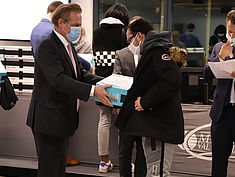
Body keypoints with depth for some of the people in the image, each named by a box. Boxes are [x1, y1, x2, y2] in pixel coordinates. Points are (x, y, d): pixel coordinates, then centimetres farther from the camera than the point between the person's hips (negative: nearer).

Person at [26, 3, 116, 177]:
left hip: (62, 119, 10)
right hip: (48, 120, -10)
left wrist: (104, 82, -2)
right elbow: (58, 79, -29)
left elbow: (80, 74, 15)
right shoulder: (47, 46, -18)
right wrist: (92, 91, -35)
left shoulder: (68, 46, 15)